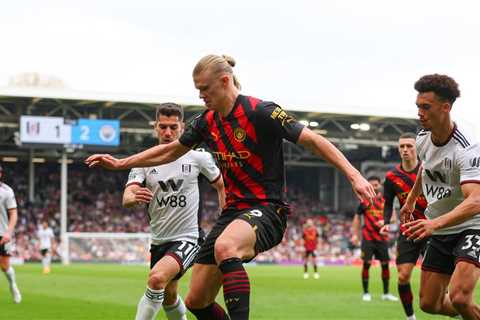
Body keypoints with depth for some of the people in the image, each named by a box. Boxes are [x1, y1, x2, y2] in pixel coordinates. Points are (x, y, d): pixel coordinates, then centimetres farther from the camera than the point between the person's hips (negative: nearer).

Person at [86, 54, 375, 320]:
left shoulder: (260, 112, -12)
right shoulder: (208, 122, 8)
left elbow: (313, 140, -15)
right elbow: (171, 151, 24)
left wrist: (354, 176, -25)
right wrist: (120, 163, 24)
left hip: (267, 209, -8)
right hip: (234, 210, 8)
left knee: (224, 247, -42)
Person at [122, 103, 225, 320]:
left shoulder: (197, 157, -4)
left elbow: (222, 185, 11)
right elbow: (126, 198, -12)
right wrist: (135, 198, -37)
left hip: (187, 237, -5)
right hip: (159, 240, 5)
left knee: (157, 277, -29)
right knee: (168, 296, 18)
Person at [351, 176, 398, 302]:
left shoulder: (386, 200, 8)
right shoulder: (364, 200, 3)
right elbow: (357, 217, 8)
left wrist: (385, 221, -17)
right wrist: (355, 234, 1)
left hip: (382, 237, 2)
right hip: (368, 237, -2)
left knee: (385, 264, 3)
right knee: (366, 263, -7)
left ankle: (386, 293, 14)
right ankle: (366, 293, 2)